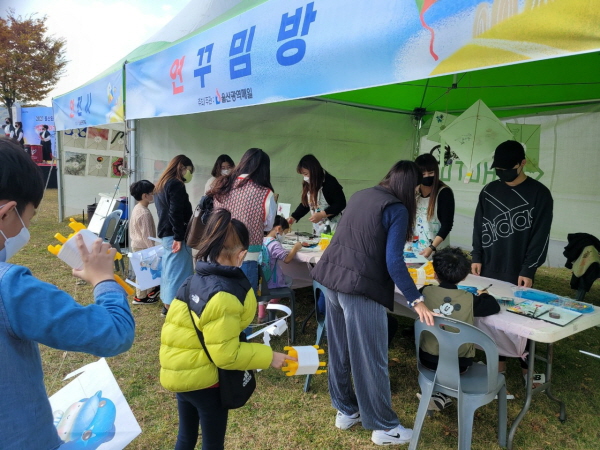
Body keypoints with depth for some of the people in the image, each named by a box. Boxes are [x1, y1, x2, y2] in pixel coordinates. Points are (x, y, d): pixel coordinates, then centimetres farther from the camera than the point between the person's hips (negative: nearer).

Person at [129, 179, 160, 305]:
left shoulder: (137, 208, 7)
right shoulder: (145, 213, -24)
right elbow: (147, 235, -23)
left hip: (137, 244, 10)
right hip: (143, 246, -10)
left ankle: (150, 291, 30)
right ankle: (141, 297, 10)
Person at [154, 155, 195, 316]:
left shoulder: (161, 185, 16)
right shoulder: (176, 184, -14)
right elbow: (176, 213, -21)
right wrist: (179, 237, -20)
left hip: (165, 233, 10)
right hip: (175, 235, -10)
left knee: (169, 269, 15)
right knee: (178, 271, -4)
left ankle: (167, 305, 25)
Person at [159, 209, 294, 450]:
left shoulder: (196, 279, -5)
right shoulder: (224, 296, -30)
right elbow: (226, 354, -24)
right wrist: (268, 357, -15)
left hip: (182, 373, 8)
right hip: (202, 378, -7)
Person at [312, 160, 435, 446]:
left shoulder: (361, 195, 16)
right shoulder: (397, 209, -7)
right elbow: (394, 262, -14)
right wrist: (416, 300, -11)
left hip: (331, 276, 8)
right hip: (359, 286, -8)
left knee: (339, 350, 18)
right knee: (370, 358, 4)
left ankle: (346, 410, 35)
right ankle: (384, 427, 20)